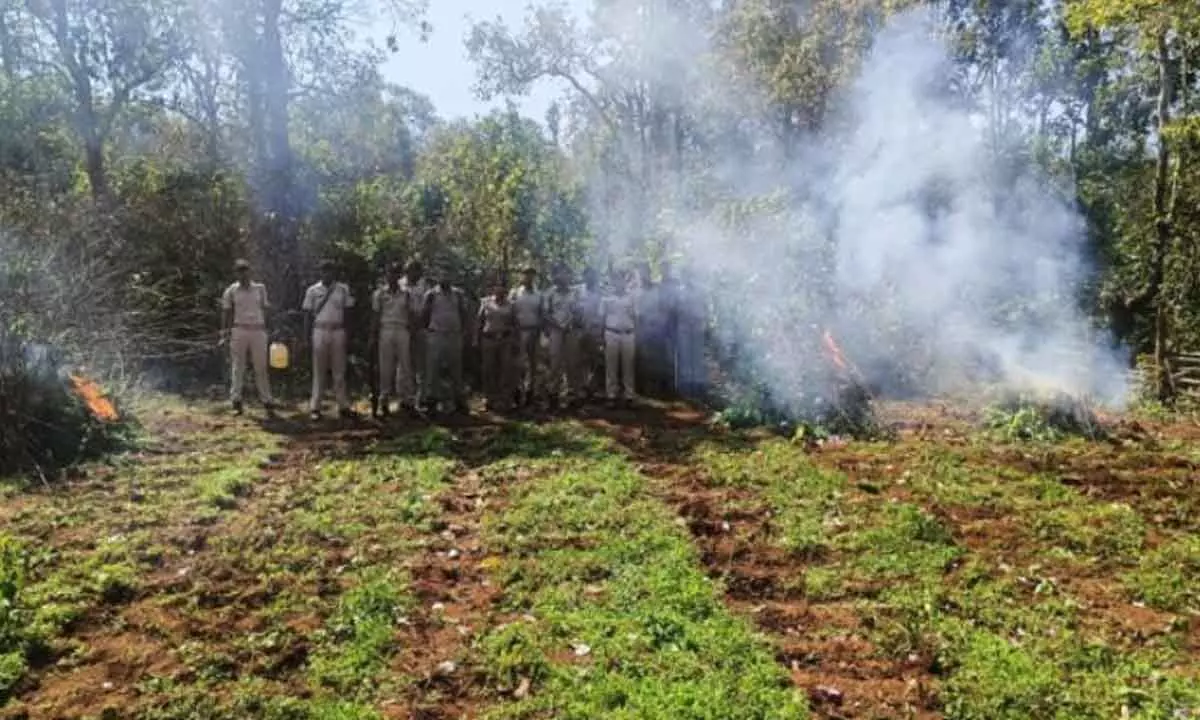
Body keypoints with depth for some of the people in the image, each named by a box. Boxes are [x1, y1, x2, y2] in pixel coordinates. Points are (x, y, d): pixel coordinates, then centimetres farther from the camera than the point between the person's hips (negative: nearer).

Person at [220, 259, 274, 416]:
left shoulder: (260, 288, 9)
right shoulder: (231, 291, 4)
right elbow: (226, 313, 5)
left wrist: (266, 331, 8)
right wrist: (224, 335, -1)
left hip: (258, 331, 1)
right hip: (239, 331, -1)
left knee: (261, 367, 2)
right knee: (238, 367, 3)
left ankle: (266, 400, 6)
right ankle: (236, 402, 7)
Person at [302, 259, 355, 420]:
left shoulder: (343, 289, 6)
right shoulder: (313, 291, 4)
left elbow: (348, 312, 7)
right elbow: (308, 314, 5)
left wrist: (347, 333, 1)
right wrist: (306, 336, -2)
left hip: (338, 332, 1)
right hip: (320, 331, -1)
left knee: (339, 370, 3)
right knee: (319, 370, 1)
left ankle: (343, 405, 6)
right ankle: (315, 407, 4)